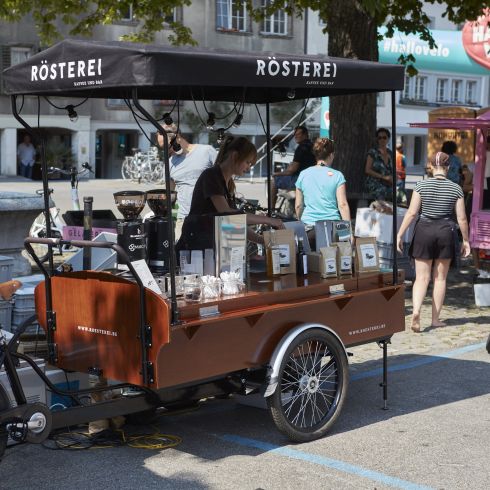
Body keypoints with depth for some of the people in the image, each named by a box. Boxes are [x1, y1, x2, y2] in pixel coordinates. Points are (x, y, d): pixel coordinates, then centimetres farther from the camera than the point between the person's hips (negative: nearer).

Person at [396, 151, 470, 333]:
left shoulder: (421, 185, -5)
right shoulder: (456, 188, -2)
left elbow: (412, 212, -9)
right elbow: (462, 218, -1)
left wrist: (400, 234, -3)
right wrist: (465, 240, 10)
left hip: (424, 231, 0)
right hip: (446, 232, 1)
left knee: (422, 277, 4)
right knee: (440, 277, 11)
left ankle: (416, 311, -20)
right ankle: (435, 319, 15)